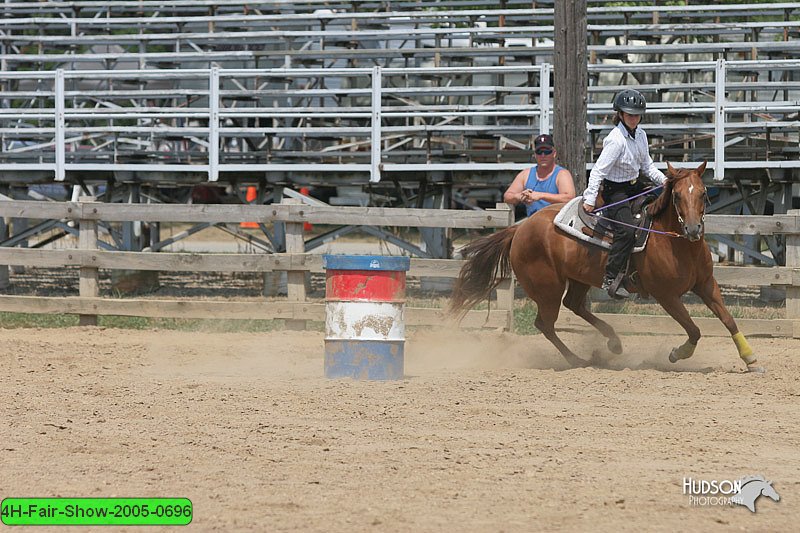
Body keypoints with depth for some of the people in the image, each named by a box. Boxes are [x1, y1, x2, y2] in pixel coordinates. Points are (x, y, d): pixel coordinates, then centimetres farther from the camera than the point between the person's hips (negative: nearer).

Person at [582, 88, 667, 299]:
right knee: (627, 231, -23)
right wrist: (590, 199, -33)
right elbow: (599, 170, -26)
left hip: (634, 187, 9)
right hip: (615, 191, -9)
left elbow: (647, 165, 16)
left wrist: (664, 180, 2)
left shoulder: (640, 135, 4)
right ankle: (610, 279, -21)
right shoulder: (616, 140, -22)